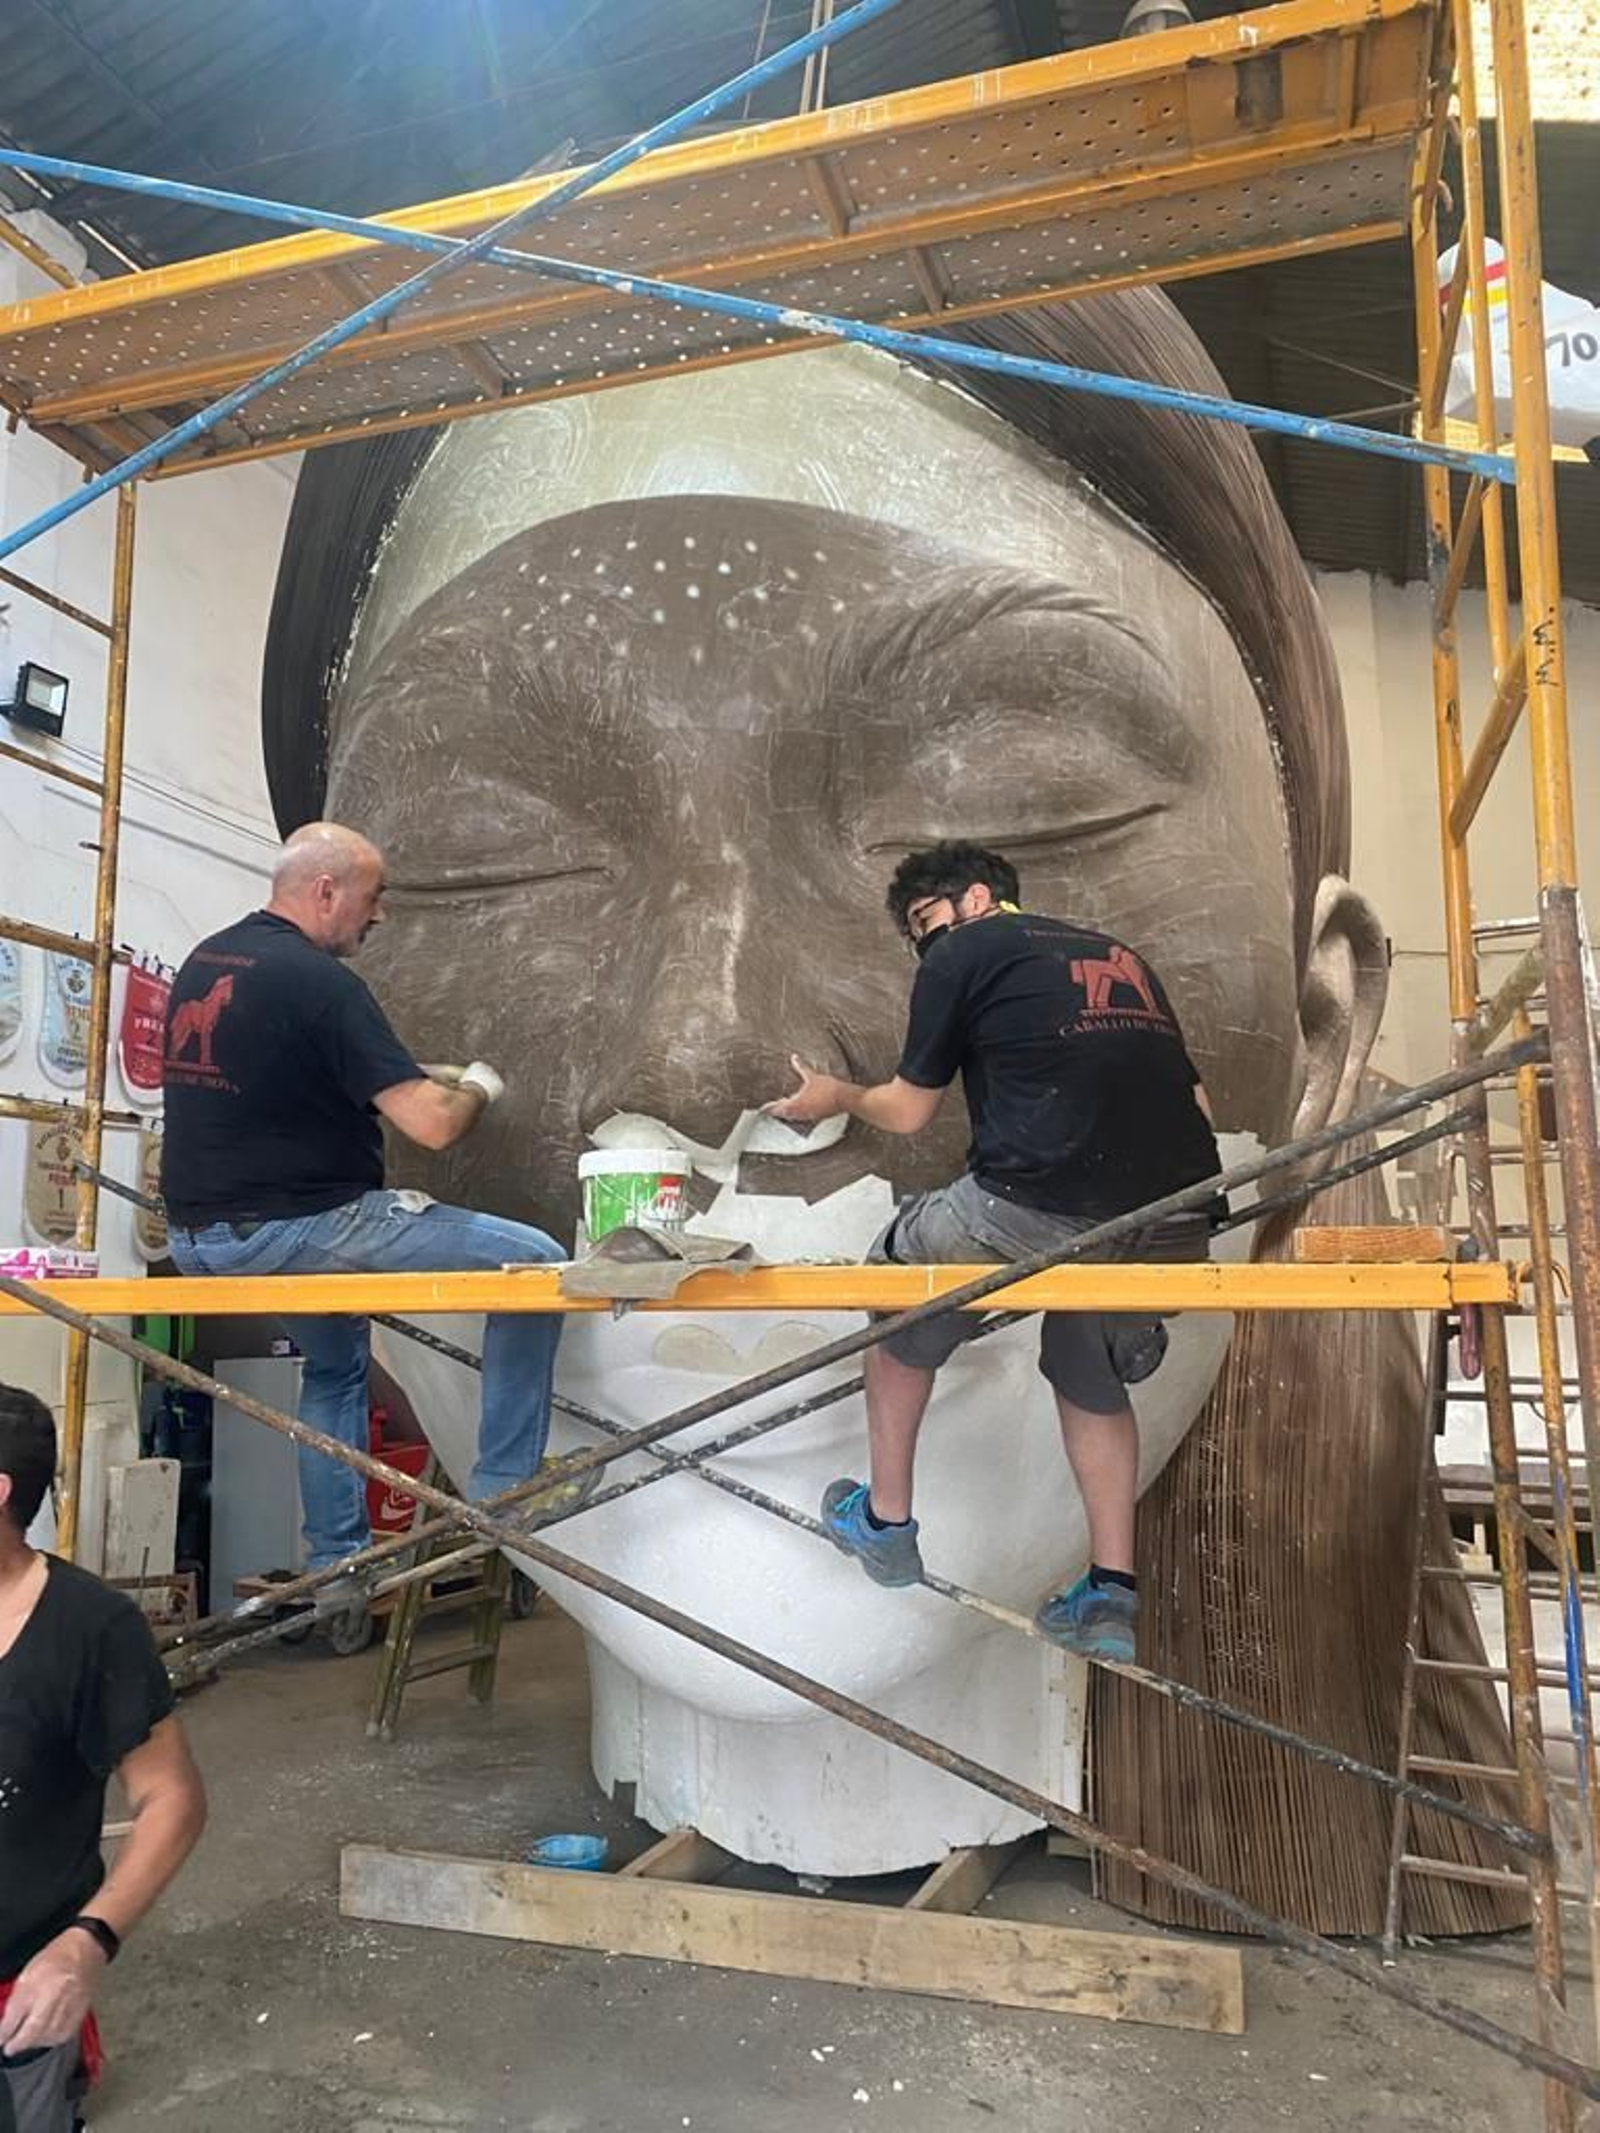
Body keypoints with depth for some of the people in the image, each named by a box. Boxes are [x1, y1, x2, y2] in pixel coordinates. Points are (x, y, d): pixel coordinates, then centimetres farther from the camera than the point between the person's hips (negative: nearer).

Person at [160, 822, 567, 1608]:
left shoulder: (204, 960, 11)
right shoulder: (319, 981, -16)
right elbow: (432, 1126, -21)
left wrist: (421, 1076, 22)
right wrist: (479, 1089, 1)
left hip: (198, 1233, 9)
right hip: (291, 1228, -9)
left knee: (333, 1363, 34)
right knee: (533, 1261, -3)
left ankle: (336, 1564, 36)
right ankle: (502, 1499, 3)